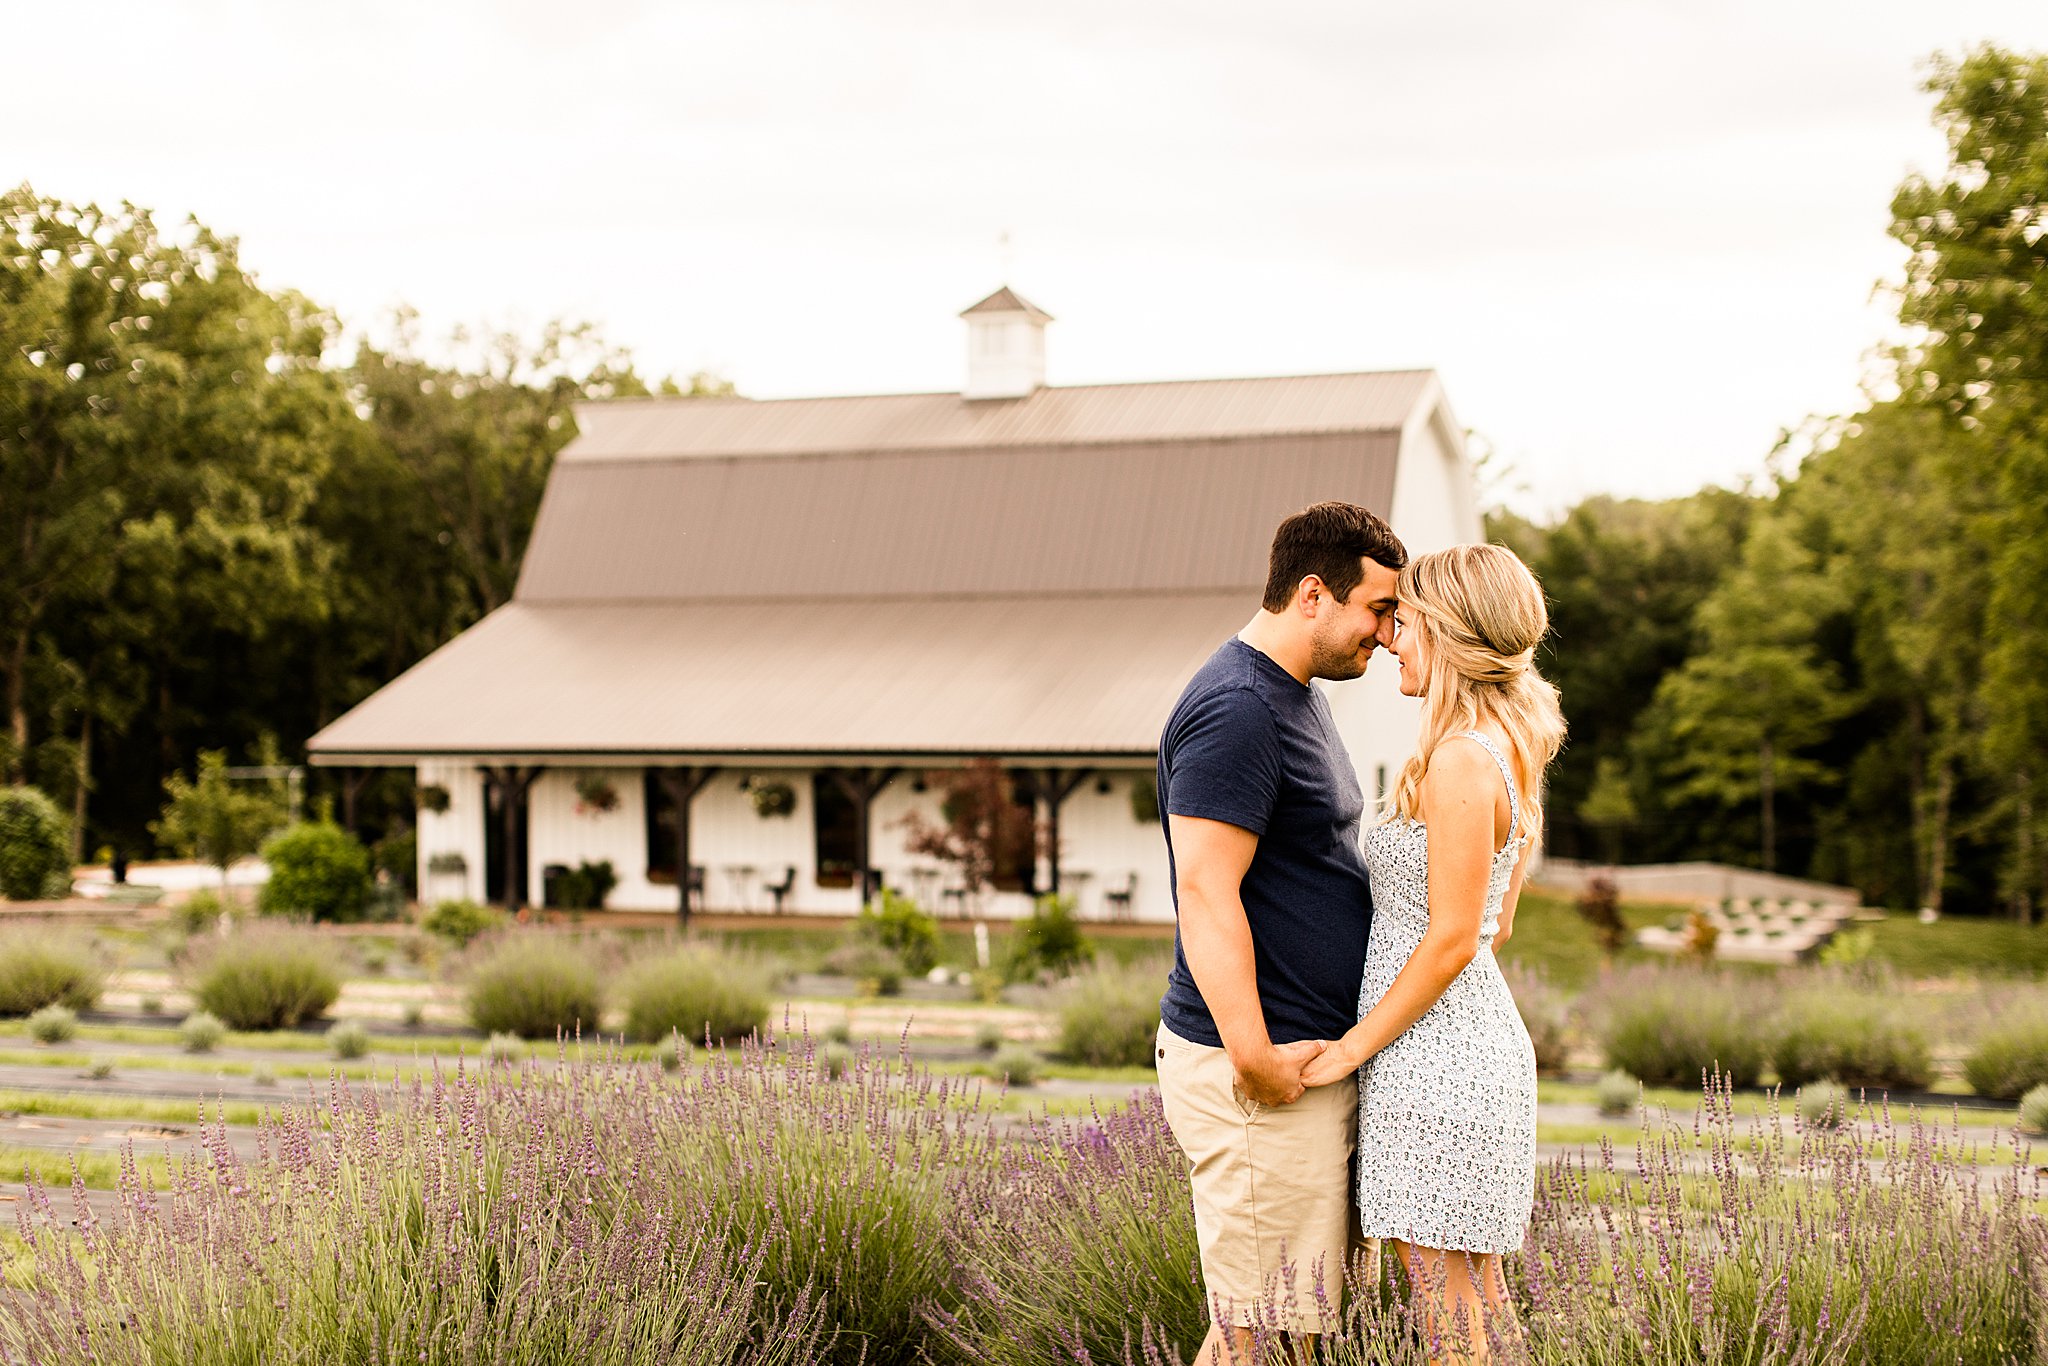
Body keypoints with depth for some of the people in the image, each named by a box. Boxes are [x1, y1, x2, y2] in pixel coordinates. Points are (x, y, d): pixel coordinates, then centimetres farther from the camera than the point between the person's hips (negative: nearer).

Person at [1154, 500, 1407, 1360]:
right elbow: (1204, 893, -24)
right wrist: (1255, 1058, -25)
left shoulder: (1291, 697, 16)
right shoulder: (1236, 710, -17)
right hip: (1263, 1075, -10)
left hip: (1312, 1059, 10)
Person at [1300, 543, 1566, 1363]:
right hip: (1482, 1040, 10)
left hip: (1435, 1063, -10)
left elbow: (1452, 940, -20)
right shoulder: (1509, 755, 12)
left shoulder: (1459, 760, -17)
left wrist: (1352, 1049, -12)